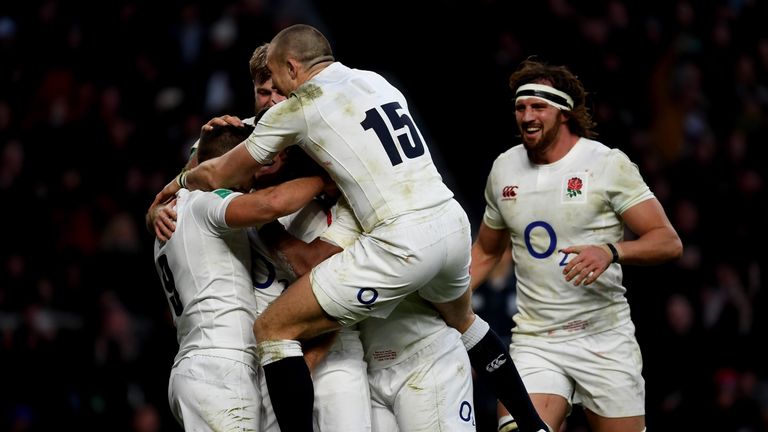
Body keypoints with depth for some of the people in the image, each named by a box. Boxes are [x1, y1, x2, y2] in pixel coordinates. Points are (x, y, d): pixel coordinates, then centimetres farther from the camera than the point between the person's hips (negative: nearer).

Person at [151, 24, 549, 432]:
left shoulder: (297, 108, 0)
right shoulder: (376, 81, 18)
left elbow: (218, 176, 11)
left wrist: (182, 180, 34)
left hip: (402, 243, -7)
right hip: (454, 221, 8)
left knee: (273, 329, 1)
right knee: (461, 320, 39)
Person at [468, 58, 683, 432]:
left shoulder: (608, 164, -6)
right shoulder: (504, 169, 8)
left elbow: (668, 242, -9)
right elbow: (486, 252, 22)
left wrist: (611, 252, -26)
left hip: (604, 339, -2)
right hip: (534, 342, 2)